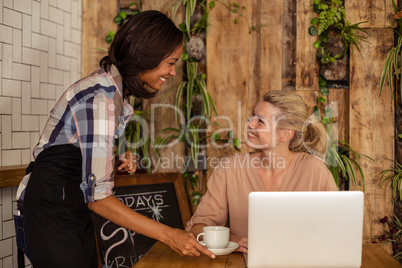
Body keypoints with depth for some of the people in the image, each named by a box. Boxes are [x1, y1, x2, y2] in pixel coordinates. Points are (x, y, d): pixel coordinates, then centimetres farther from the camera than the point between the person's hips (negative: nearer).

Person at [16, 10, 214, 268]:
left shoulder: (113, 87, 4)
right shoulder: (101, 98, -25)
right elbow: (97, 196, -28)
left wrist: (119, 158, -2)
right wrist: (169, 235, -26)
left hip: (74, 206, 9)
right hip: (54, 206, -9)